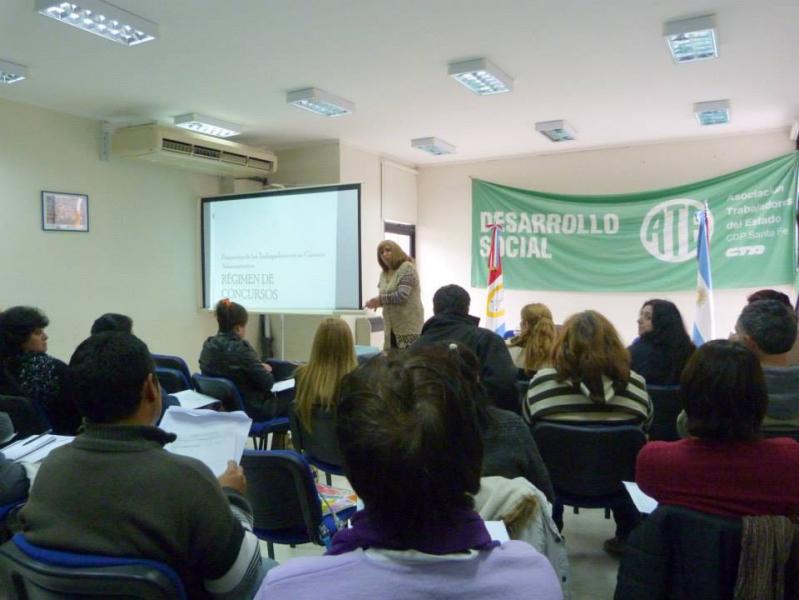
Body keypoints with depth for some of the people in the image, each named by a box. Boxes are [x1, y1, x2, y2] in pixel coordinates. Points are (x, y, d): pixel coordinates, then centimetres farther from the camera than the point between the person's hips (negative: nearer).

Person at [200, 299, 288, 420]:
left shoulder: (208, 345, -2)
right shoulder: (240, 348, -25)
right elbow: (267, 383, -20)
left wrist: (258, 367, 9)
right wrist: (265, 369, 1)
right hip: (251, 409, -8)